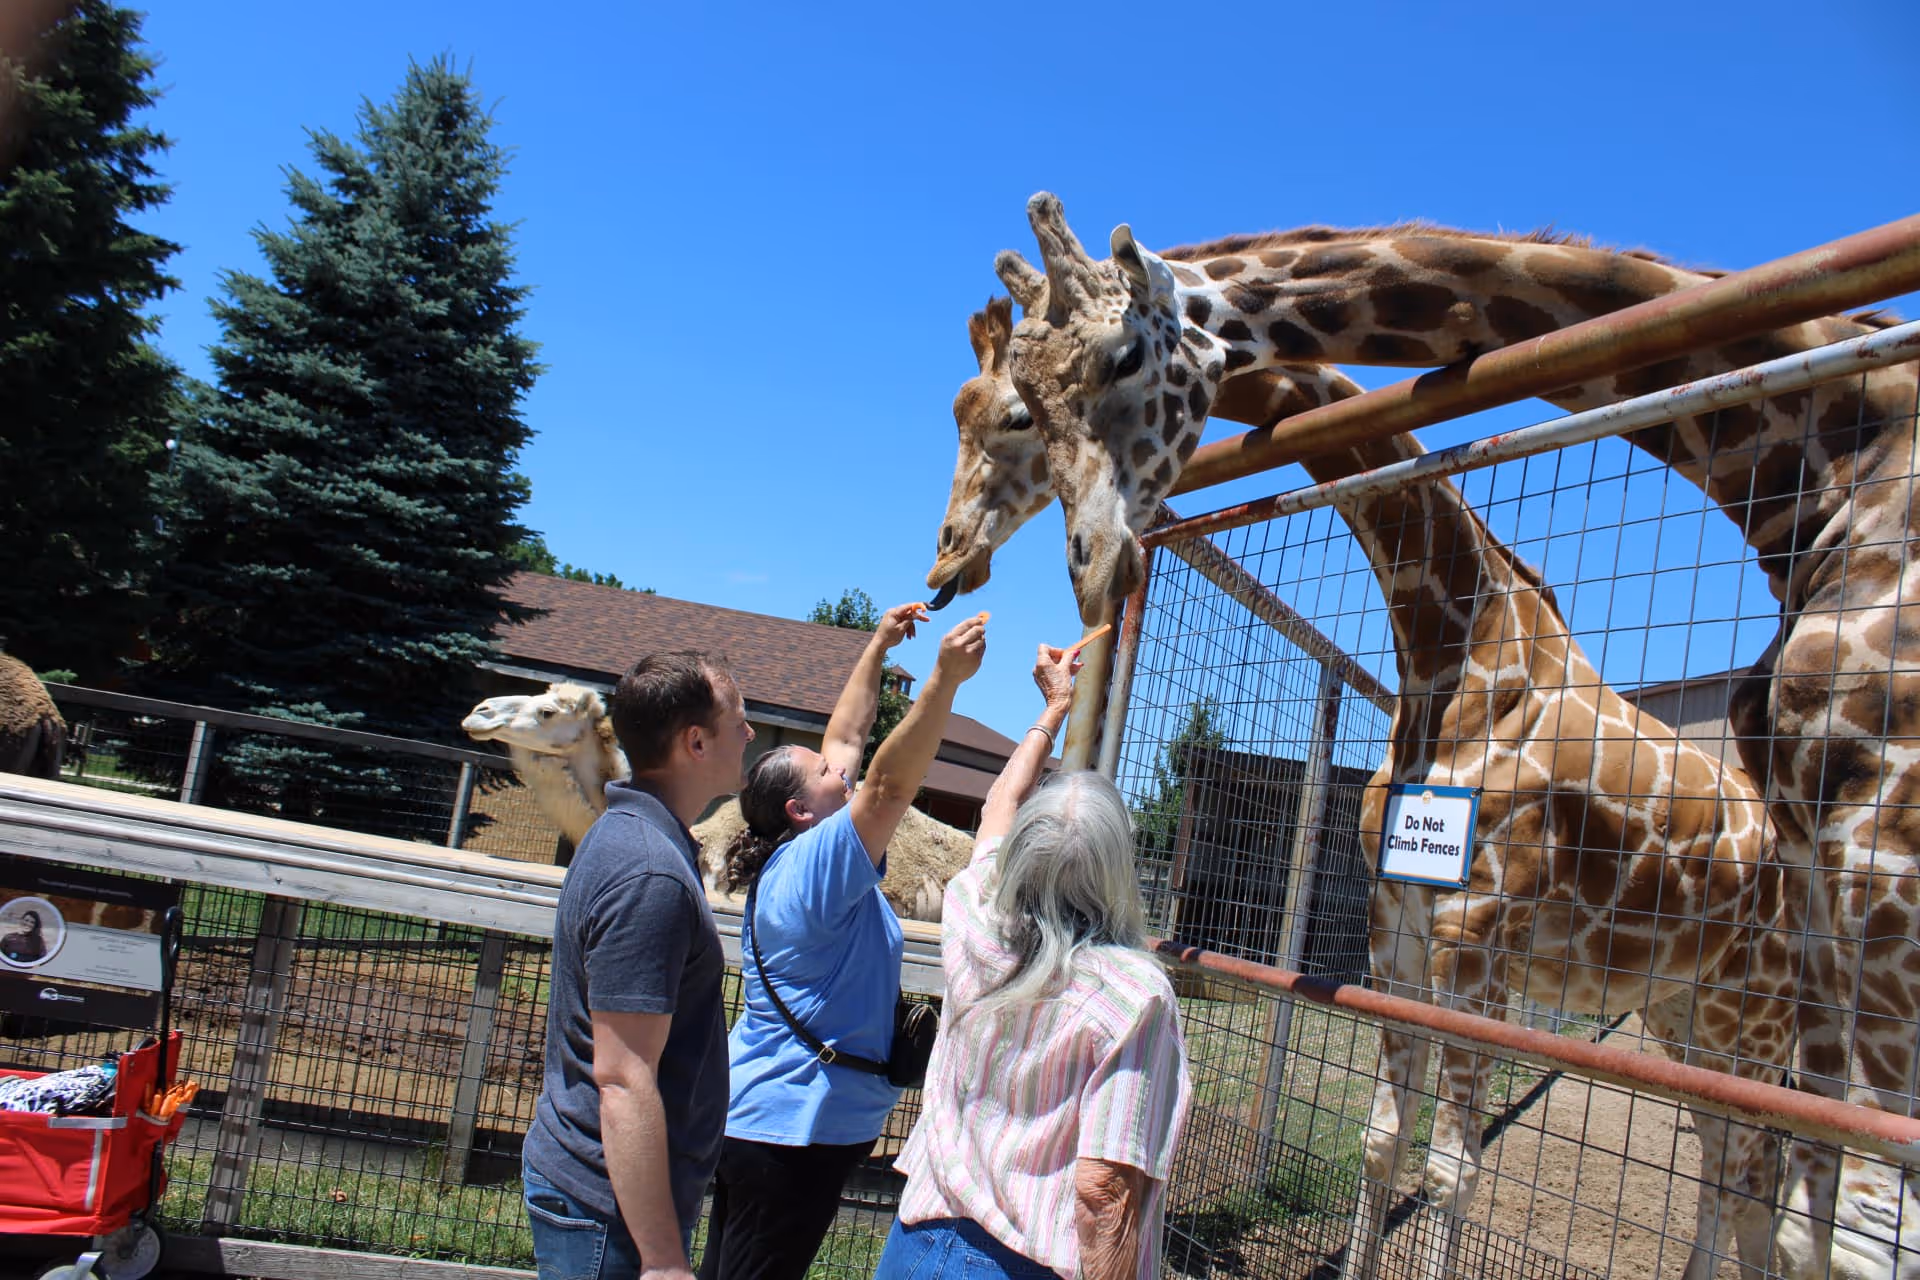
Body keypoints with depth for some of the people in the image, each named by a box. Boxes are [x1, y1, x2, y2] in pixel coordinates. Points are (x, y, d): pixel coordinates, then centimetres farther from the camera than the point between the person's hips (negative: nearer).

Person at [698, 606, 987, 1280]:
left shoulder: (793, 858, 9)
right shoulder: (817, 860, -17)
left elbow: (845, 737, 15)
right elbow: (889, 783, -31)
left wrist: (880, 646, 18)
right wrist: (945, 678, -37)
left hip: (751, 1117, 10)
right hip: (796, 1129, -10)